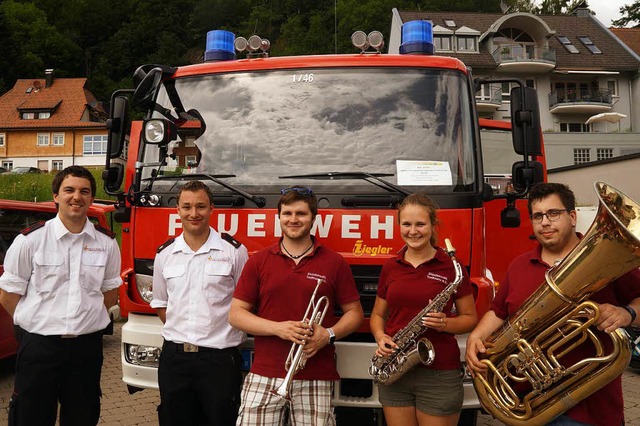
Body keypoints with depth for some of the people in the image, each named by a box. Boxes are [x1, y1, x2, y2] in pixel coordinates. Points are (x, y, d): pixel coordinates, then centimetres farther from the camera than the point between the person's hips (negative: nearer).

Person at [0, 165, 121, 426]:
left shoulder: (106, 243, 4)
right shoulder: (30, 240, -4)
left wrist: (83, 320, 5)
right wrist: (39, 321, -3)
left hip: (87, 344, 3)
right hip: (38, 344, -2)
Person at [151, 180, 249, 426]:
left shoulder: (233, 250, -3)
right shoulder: (165, 254, 9)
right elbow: (160, 303, 17)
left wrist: (231, 336, -4)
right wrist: (179, 331, 5)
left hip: (219, 357, -3)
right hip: (174, 357, 3)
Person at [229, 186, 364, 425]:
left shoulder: (334, 263, 5)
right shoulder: (258, 261, 6)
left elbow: (354, 312, 9)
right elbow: (236, 314, 4)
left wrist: (329, 334, -10)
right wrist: (278, 328, -11)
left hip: (316, 379, 0)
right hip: (264, 377, 1)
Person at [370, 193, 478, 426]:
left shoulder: (451, 266, -4)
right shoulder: (390, 267, 6)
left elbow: (470, 318, 1)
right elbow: (377, 314, 14)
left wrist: (445, 323, -19)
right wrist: (380, 337, -6)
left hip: (440, 374, -3)